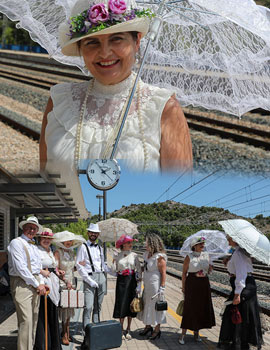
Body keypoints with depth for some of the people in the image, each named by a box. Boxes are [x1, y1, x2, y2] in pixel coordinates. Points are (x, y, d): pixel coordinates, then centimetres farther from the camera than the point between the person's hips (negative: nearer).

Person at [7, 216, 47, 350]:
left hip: (35, 284, 8)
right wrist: (37, 284, -11)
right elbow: (20, 268, -14)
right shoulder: (16, 243, -6)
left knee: (34, 319, 10)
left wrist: (41, 283, 8)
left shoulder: (34, 246, 20)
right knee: (26, 320, -13)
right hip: (22, 283, -8)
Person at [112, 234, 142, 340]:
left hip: (132, 281, 1)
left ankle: (128, 330, 17)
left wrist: (139, 281, -4)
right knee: (121, 304, 0)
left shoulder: (134, 255, 2)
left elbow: (139, 269, 2)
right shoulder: (117, 256, 2)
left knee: (130, 304, 4)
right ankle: (121, 330, 13)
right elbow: (115, 270, 5)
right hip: (121, 281, -1)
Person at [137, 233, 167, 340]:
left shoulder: (160, 257, -17)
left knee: (156, 306, 2)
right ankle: (148, 326, 32)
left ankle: (157, 329, 16)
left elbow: (163, 273, -17)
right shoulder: (147, 254, 8)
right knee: (146, 305, 16)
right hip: (147, 285, 8)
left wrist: (162, 287, -19)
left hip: (155, 285, -8)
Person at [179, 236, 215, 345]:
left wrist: (210, 269, -7)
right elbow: (184, 272, -5)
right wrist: (183, 286, -7)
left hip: (204, 284, 5)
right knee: (189, 308, -3)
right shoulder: (189, 257, -9)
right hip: (192, 284, -5)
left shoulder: (206, 255, 5)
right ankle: (183, 334, 5)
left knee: (202, 308, 9)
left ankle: (196, 332, 23)